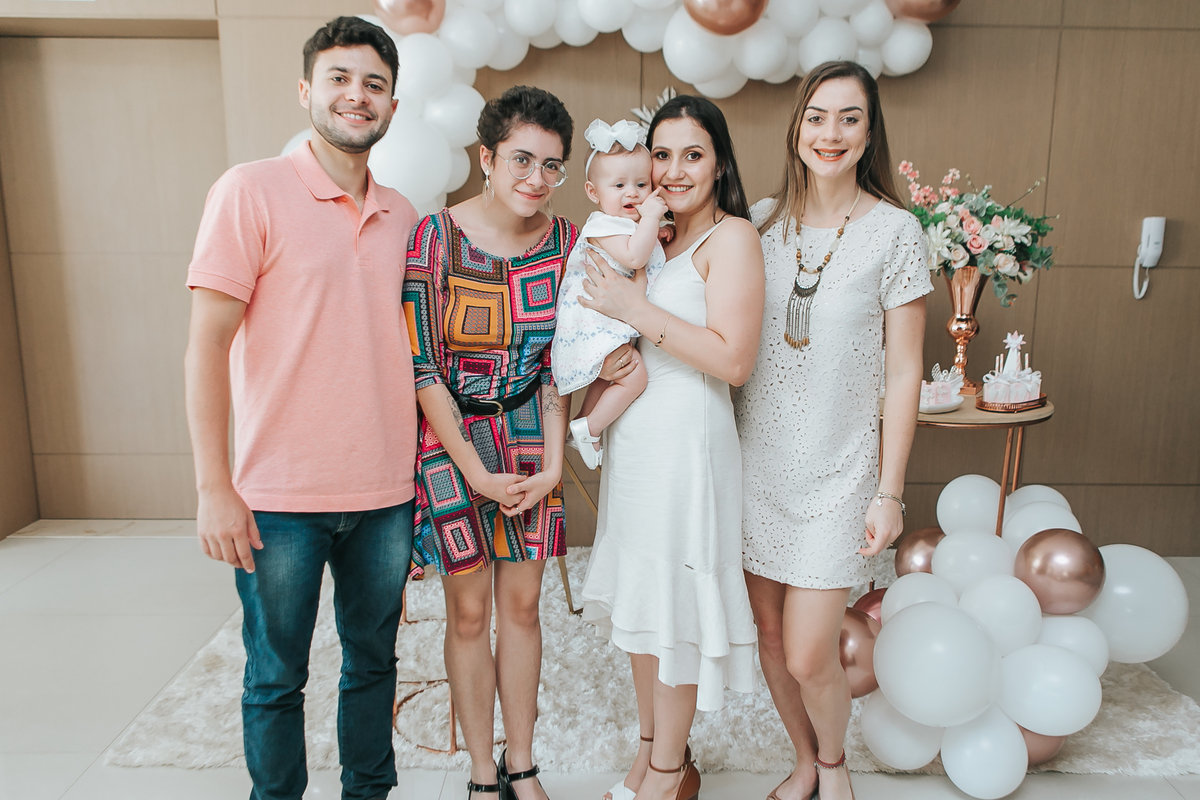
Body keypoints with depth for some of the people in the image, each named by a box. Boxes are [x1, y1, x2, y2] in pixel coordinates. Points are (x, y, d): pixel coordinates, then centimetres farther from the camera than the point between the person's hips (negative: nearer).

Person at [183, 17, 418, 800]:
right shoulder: (252, 191, -6)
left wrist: (421, 469, 11)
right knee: (276, 678, 11)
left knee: (374, 661, 18)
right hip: (281, 497, -4)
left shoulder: (403, 215, 8)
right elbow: (208, 343, -9)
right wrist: (215, 487, -12)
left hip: (385, 494, 5)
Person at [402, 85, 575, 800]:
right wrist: (478, 474, -13)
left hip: (531, 439, 3)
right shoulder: (433, 238, -14)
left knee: (522, 606, 10)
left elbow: (555, 364, 2)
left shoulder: (566, 241, -2)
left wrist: (552, 463, -6)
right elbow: (423, 367, -13)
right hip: (451, 437, -3)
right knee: (470, 610, 6)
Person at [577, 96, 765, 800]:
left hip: (687, 439, -8)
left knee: (672, 607, 3)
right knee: (640, 601, 15)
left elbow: (734, 361, -19)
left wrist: (636, 309, -18)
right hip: (632, 437, 8)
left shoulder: (732, 235, -9)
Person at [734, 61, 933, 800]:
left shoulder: (894, 231, -6)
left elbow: (904, 371, -5)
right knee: (771, 635, 13)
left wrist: (890, 491, -7)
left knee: (809, 655, -2)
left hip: (837, 469, -3)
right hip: (758, 461, 3)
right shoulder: (763, 221, 3)